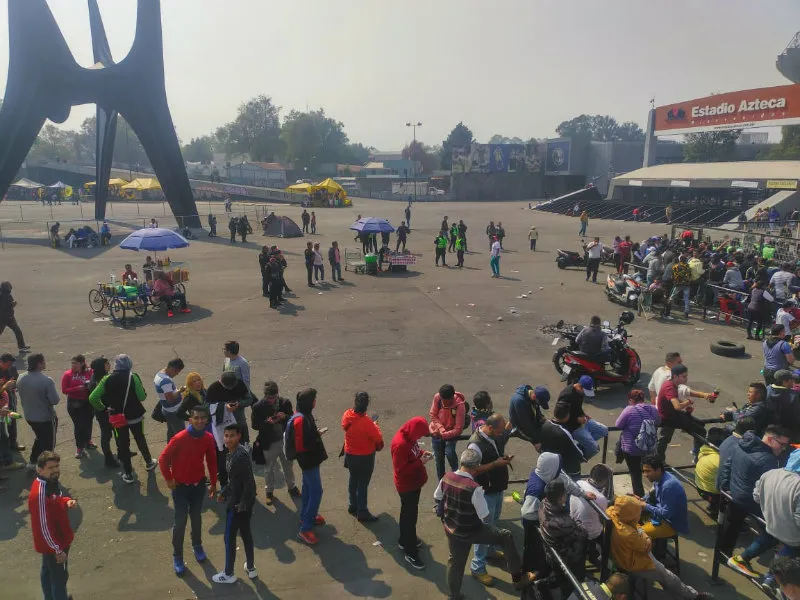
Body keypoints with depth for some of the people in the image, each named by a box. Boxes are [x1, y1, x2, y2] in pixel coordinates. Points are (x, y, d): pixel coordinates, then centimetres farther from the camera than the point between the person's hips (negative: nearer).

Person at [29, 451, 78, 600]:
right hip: (53, 543, -9)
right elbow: (43, 526, -29)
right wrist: (58, 550, -21)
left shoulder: (51, 482, -6)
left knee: (48, 572, 28)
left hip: (56, 539, 9)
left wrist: (67, 501, -9)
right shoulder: (40, 493, -33)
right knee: (59, 576, 8)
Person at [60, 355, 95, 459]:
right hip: (74, 403, -2)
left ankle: (87, 441, 41)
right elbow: (64, 390, -9)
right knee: (79, 424, -5)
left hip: (88, 402, 2)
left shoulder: (90, 372, -7)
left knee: (88, 422, 15)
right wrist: (78, 388, -21)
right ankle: (79, 448, 6)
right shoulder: (67, 374, -7)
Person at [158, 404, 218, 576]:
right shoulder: (179, 438, -26)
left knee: (196, 518, 19)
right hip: (180, 486, -4)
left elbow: (211, 461, 2)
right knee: (180, 521, 3)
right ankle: (177, 556, 22)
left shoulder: (208, 438, -11)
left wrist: (213, 483, 7)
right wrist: (169, 480, -9)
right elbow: (163, 458, -14)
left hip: (199, 484, 4)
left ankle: (197, 546, 42)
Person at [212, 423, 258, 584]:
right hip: (245, 501, 9)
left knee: (229, 537, 9)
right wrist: (224, 492, 18)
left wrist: (242, 504, -21)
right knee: (245, 532, 21)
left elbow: (249, 481, -27)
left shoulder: (240, 456, -28)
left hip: (238, 503, -9)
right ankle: (251, 568, 36)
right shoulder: (234, 452, 2)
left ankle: (228, 574, 26)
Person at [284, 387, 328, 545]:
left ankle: (306, 516, 40)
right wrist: (318, 436, -16)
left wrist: (316, 434, -1)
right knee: (316, 492, -6)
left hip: (309, 459, 10)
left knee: (308, 488, 23)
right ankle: (305, 529, -1)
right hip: (308, 459, -10)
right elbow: (301, 445, -27)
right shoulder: (300, 419, -28)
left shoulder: (305, 414, 3)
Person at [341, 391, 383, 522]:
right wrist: (375, 425, -2)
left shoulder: (347, 415, -14)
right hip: (365, 457, -6)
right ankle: (362, 513, 20)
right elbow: (378, 439, -20)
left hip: (350, 454, 6)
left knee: (353, 480, 23)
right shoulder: (367, 423, -31)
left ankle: (352, 506, 40)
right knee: (363, 484, 8)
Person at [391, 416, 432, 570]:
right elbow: (401, 470, -29)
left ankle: (405, 540, 43)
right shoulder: (400, 444, -32)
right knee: (410, 517, 3)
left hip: (414, 482, 9)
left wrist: (422, 453, -4)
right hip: (406, 486, -9)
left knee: (408, 513, 24)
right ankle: (410, 553, 16)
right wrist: (420, 462, -27)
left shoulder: (410, 438, -4)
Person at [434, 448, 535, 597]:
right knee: (506, 537, 8)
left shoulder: (446, 478, -10)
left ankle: (453, 595, 41)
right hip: (470, 531, -6)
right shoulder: (474, 488, -29)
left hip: (450, 529, 6)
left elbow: (437, 497, 8)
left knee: (455, 561, 25)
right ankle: (518, 578, 17)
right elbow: (484, 515, -19)